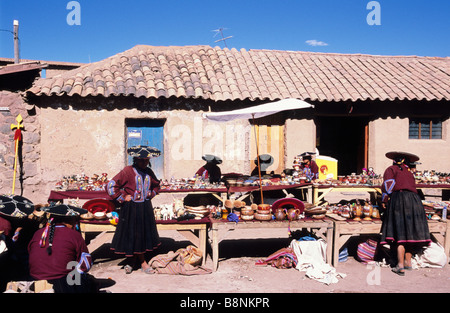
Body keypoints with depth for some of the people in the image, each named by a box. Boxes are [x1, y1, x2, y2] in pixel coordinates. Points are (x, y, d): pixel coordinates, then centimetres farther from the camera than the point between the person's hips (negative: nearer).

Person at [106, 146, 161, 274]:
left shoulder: (149, 172, 6)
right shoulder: (127, 171, -12)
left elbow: (156, 185, 25)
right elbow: (110, 186, -16)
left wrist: (151, 194, 9)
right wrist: (122, 198, -14)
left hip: (146, 208, 6)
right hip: (131, 209, -6)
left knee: (145, 233, 10)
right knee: (133, 234, 0)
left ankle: (132, 260, 26)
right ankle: (142, 262, 15)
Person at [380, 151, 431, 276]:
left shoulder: (391, 169, 9)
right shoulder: (409, 172, 26)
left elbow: (388, 183, -5)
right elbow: (412, 187, 20)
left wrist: (384, 200, 1)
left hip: (398, 199, -5)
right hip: (414, 201, 5)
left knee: (400, 233, -8)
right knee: (410, 232, 12)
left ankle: (400, 266, -13)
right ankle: (408, 261, 18)